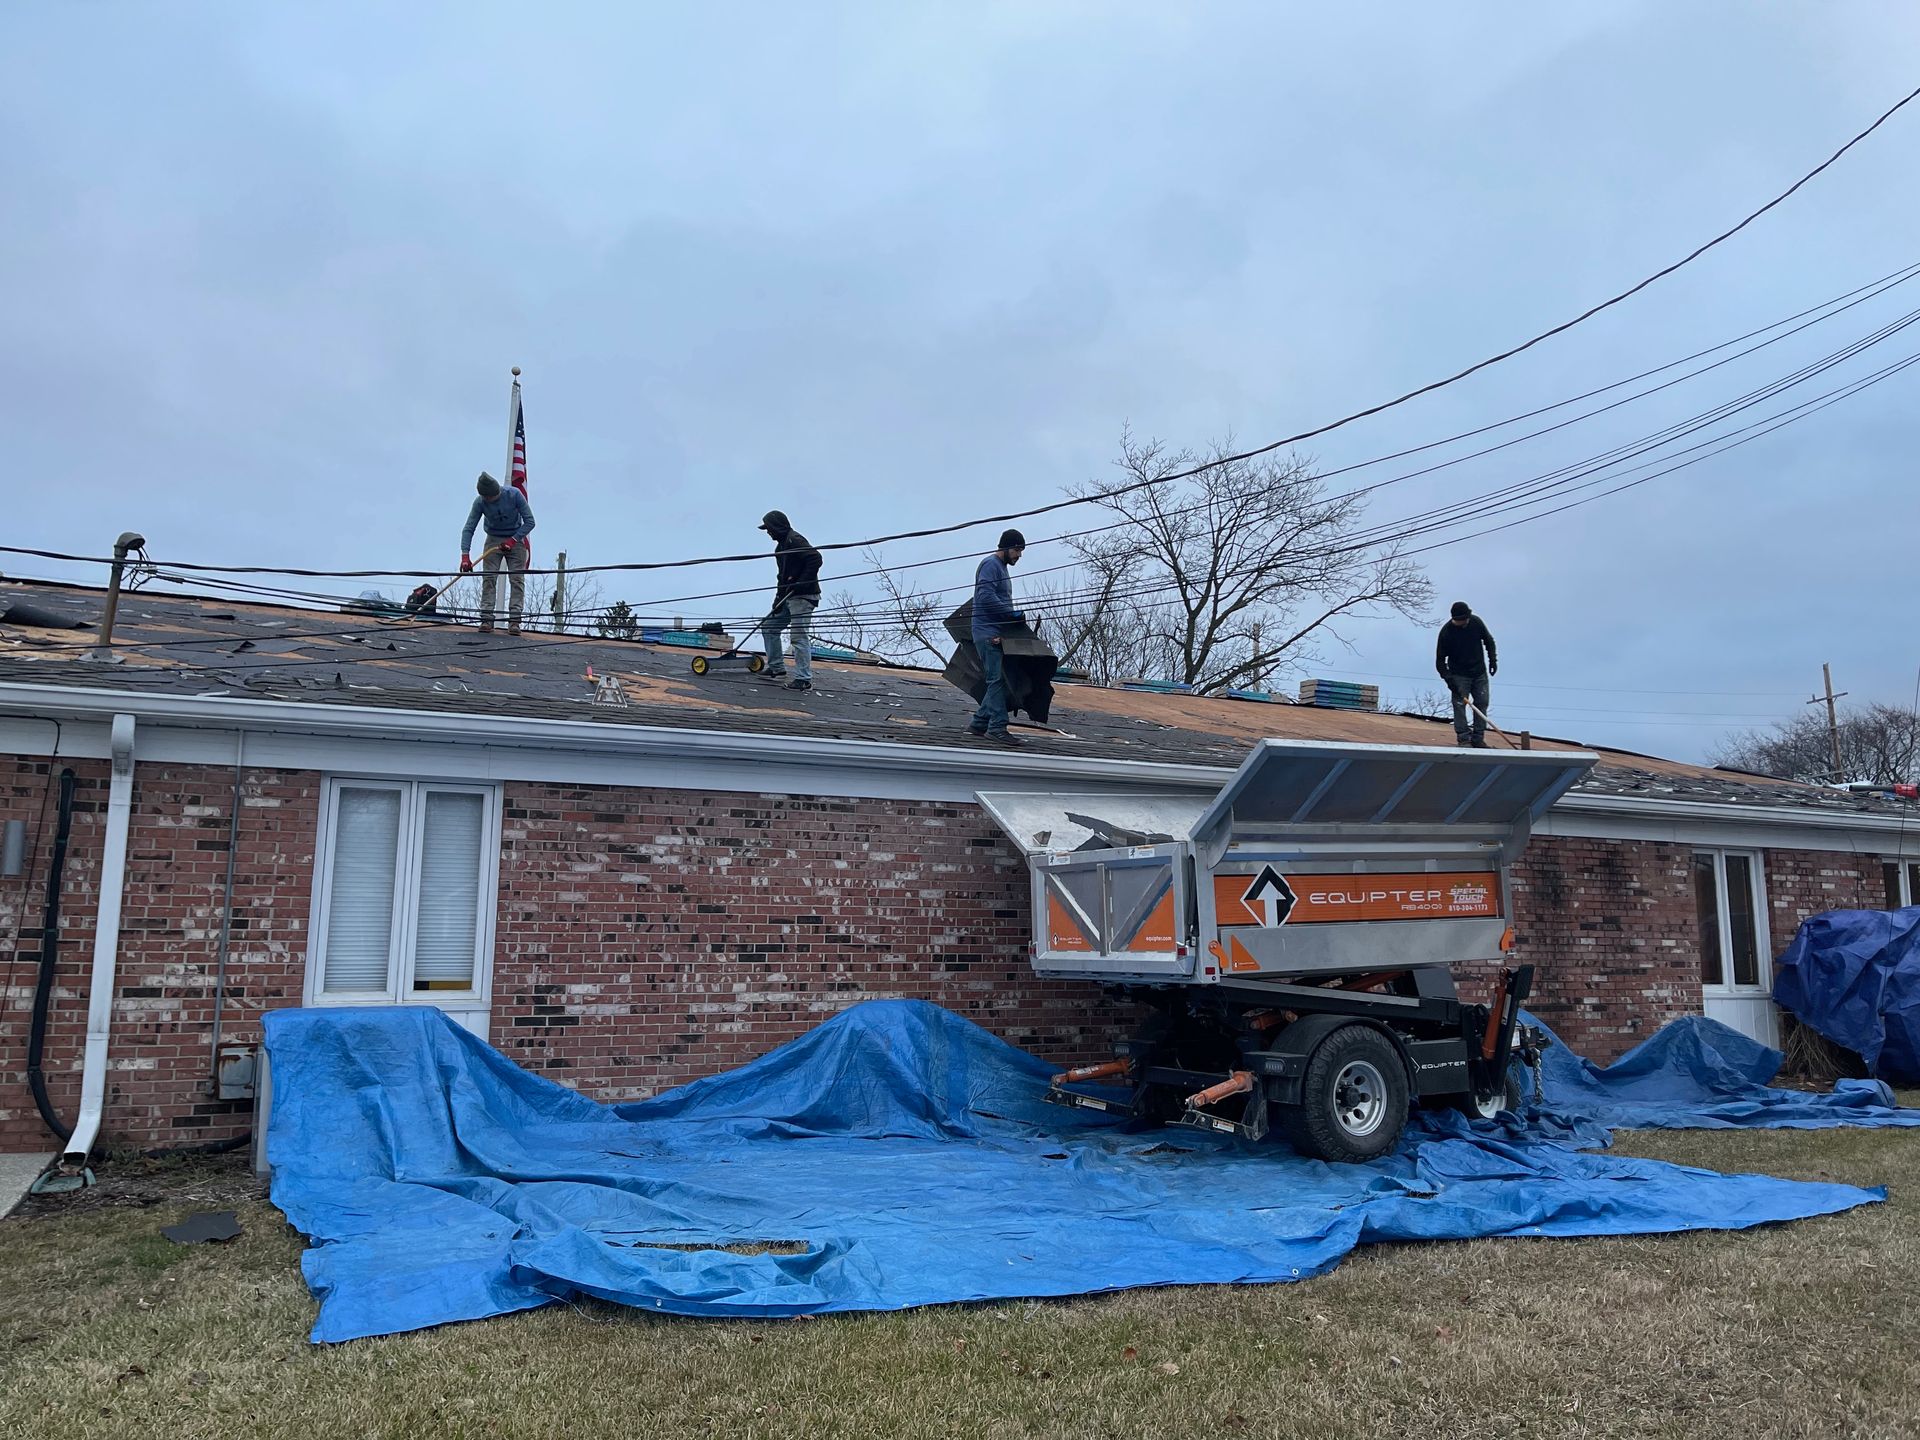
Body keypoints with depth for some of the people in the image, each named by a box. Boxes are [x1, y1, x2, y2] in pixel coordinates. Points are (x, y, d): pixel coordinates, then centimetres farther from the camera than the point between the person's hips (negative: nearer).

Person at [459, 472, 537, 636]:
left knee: (517, 579, -10)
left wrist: (513, 540, -23)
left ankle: (514, 620, -12)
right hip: (493, 540, 1)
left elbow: (529, 521, -15)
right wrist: (465, 555, -26)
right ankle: (486, 619, -11)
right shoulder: (480, 502, -17)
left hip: (516, 539, -1)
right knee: (488, 578, -10)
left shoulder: (514, 495, -21)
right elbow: (469, 529, -16)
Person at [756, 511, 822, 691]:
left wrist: (801, 583, -24)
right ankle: (776, 669, 21)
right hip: (789, 597, 11)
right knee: (768, 627, 14)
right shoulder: (782, 544, 19)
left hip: (803, 596, -11)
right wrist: (779, 597, 12)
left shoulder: (795, 540, -12)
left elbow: (815, 559, -24)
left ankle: (804, 679, -8)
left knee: (799, 636, -11)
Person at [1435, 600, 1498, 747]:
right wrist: (1448, 678, -18)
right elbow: (1440, 658, -11)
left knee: (1482, 702, 3)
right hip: (1459, 675, -4)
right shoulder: (1446, 632, -16)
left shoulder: (1476, 622, -7)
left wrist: (1493, 660, 5)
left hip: (1479, 673, 4)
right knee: (1459, 704, -10)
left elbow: (1488, 640, 12)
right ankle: (1463, 738, -6)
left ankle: (1478, 738, 9)